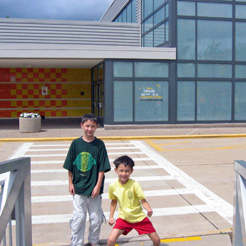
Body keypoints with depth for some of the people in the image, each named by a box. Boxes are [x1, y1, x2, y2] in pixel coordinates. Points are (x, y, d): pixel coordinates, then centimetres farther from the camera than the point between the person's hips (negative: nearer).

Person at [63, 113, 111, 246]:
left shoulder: (99, 144, -5)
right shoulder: (76, 143, -2)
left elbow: (102, 168, -5)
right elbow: (70, 166, 4)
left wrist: (98, 186, -9)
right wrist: (70, 183, 2)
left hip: (94, 188, 0)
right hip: (78, 187, 0)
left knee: (96, 217, 11)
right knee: (78, 217, 5)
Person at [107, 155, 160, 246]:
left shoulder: (134, 184, -19)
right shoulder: (113, 186, -10)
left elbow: (143, 200, -17)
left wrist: (149, 209, -36)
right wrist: (111, 217, 5)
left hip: (139, 217, -1)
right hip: (124, 218, 1)